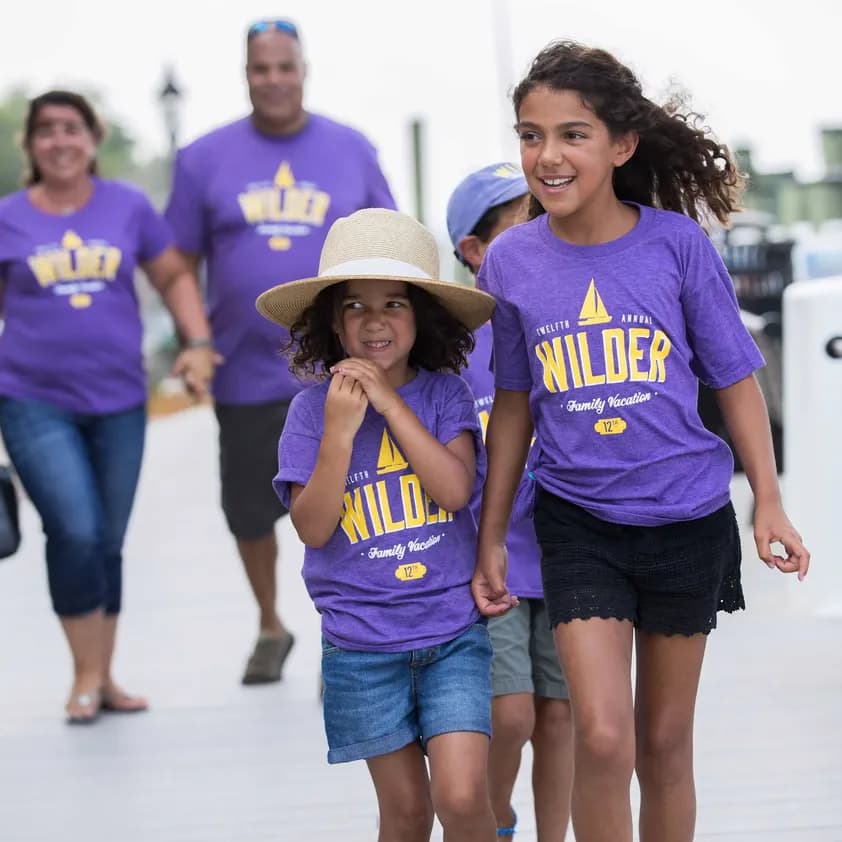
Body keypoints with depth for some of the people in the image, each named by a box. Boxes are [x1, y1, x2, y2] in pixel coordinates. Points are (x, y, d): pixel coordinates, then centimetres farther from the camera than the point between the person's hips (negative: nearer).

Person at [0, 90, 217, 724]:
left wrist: (198, 344, -1)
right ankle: (86, 677, 1)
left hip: (118, 401, 2)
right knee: (75, 532, -15)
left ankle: (105, 678, 23)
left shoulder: (128, 206, 3)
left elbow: (174, 277, 11)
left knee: (107, 543, 9)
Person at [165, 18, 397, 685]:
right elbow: (182, 265, 5)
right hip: (246, 372, 1)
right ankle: (270, 627, 38)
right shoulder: (206, 159, 2)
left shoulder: (351, 151, 4)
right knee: (250, 509, 14)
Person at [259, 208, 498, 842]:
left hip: (453, 629, 0)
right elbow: (313, 528, -9)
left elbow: (456, 489, -16)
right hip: (362, 644, 0)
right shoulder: (312, 410, -4)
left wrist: (390, 403, -17)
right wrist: (340, 432, -20)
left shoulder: (444, 395, -2)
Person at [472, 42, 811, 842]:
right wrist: (491, 538, 8)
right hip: (578, 521, 0)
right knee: (602, 736, -14)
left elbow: (735, 378, 0)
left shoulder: (676, 242, -9)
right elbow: (513, 403, 6)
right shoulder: (510, 261, -5)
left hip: (687, 518, 0)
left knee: (665, 741, 12)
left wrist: (768, 502, -3)